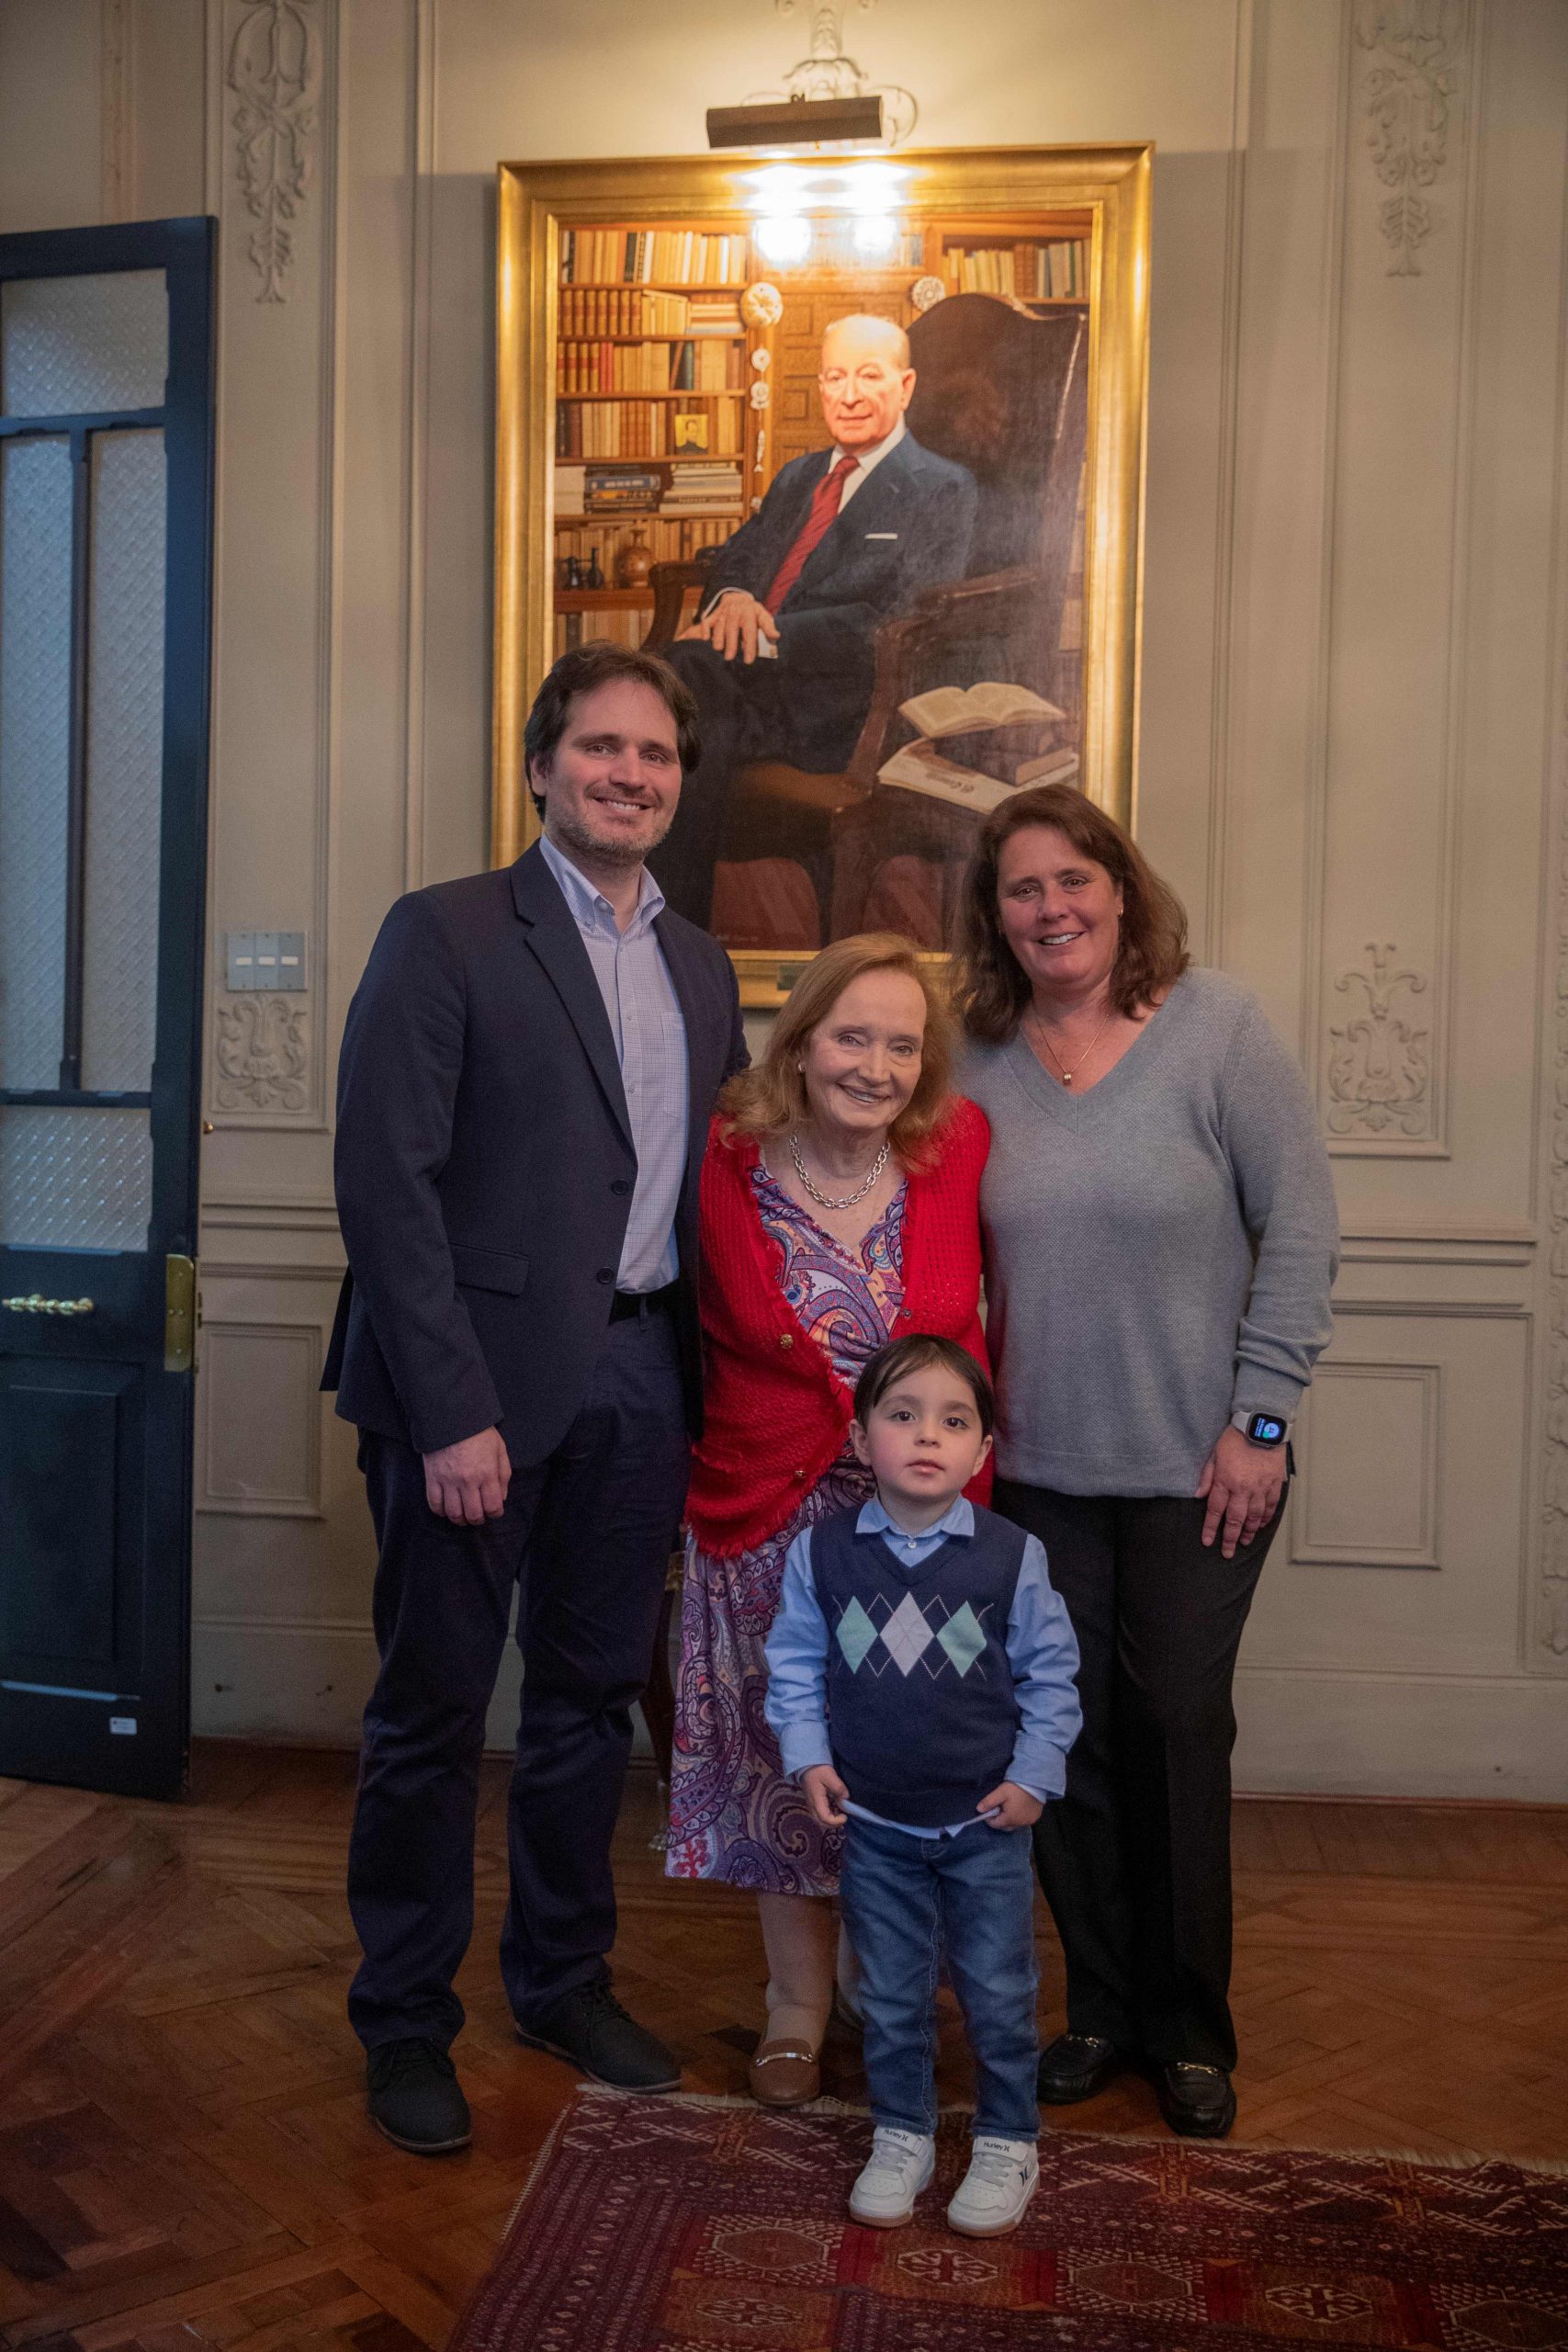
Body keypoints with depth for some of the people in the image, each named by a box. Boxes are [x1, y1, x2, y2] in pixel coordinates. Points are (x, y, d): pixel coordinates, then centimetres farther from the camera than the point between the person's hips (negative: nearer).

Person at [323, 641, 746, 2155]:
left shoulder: (700, 966, 13)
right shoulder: (445, 935, -6)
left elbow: (711, 1179, 13)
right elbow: (388, 1184, -13)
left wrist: (702, 1382, 4)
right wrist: (453, 1410, -17)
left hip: (635, 1382, 6)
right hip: (482, 1380, -5)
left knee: (591, 1699, 17)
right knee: (432, 1709, 8)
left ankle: (562, 1982, 36)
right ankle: (404, 2022, 27)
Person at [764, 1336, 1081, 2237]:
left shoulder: (1012, 1556, -12)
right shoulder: (822, 1552, -9)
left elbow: (1051, 1671, -2)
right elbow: (796, 1662, 2)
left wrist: (1033, 1774, -6)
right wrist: (809, 1757, -6)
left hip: (986, 1822, -1)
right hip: (875, 1824, 1)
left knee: (999, 1993, 12)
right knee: (892, 1998, 15)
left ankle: (1009, 2145, 33)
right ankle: (903, 2138, 36)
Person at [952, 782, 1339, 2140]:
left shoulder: (1216, 1025, -6)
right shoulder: (977, 1060, 3)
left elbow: (1301, 1229, -7)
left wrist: (1258, 1420, -10)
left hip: (1196, 1466, -2)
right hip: (1038, 1466, 3)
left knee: (1178, 1731, 6)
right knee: (1069, 1735, 9)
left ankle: (1192, 2027, 27)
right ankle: (1102, 2008, 30)